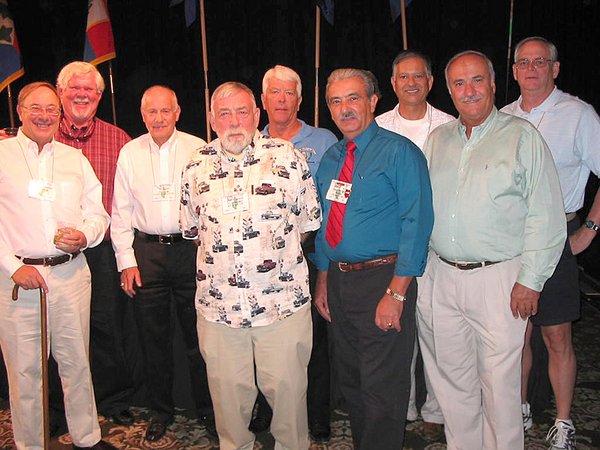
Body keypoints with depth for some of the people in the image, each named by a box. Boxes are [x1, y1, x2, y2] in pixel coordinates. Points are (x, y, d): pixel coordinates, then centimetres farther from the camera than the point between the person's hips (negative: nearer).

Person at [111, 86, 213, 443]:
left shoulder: (198, 149, 0)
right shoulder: (130, 153, 6)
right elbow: (121, 212, 7)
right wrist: (126, 260, 1)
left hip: (191, 250, -2)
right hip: (146, 252, 2)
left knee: (198, 336, 5)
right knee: (154, 338, 10)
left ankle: (207, 408, 25)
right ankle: (161, 411, 29)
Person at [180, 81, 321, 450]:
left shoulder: (286, 157, -1)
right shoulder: (197, 166, 6)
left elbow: (309, 222, 5)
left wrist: (278, 253, 3)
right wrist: (221, 255, 9)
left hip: (283, 301, -2)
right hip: (218, 304, 2)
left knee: (287, 387, 10)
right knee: (228, 390, 14)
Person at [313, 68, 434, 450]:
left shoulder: (400, 152, -9)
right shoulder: (331, 159, 12)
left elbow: (416, 224, -16)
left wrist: (396, 292, -22)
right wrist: (323, 281, 15)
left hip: (383, 279, -7)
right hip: (338, 279, 7)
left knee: (382, 389, 2)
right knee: (350, 382, 20)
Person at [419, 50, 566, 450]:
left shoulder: (523, 136, -1)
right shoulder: (438, 140, 12)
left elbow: (546, 218, -5)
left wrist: (530, 281, -10)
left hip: (498, 278, -4)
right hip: (440, 278, 5)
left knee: (499, 384, 3)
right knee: (453, 381, 14)